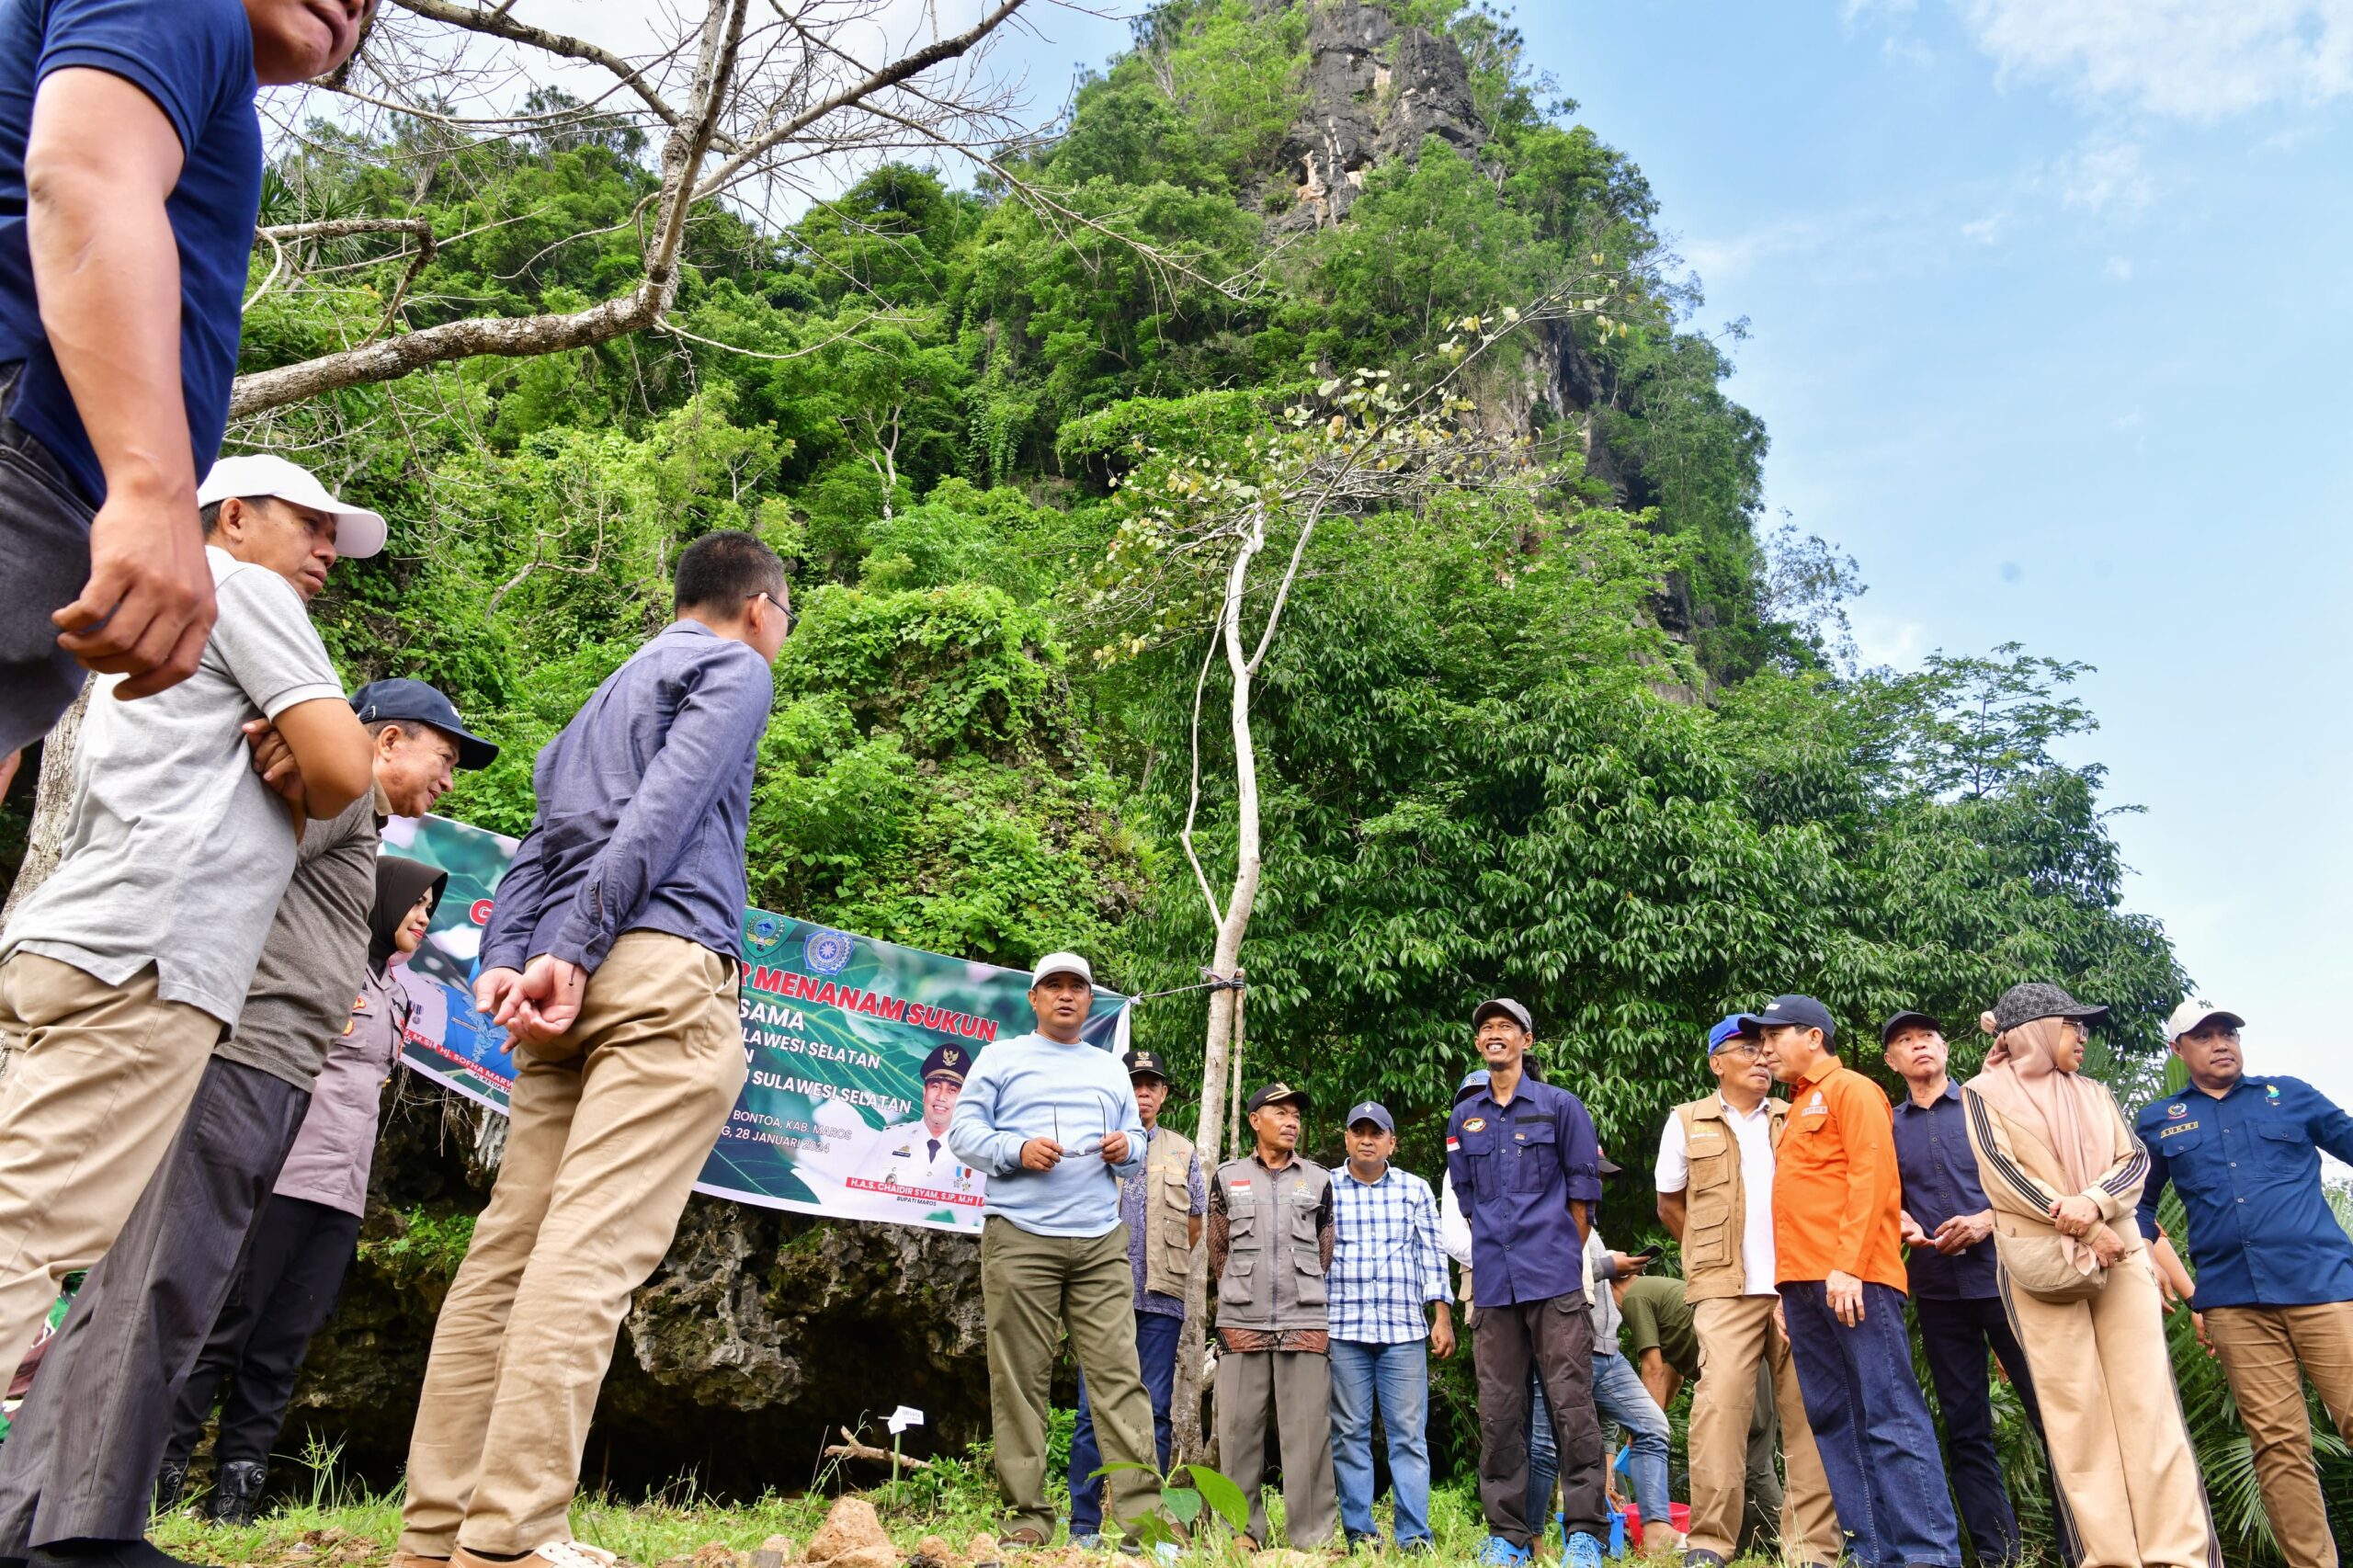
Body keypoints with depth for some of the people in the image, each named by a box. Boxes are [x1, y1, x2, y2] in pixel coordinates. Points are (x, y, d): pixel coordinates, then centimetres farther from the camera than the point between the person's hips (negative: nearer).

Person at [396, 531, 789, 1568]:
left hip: (567, 985, 8)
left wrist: (502, 960, 6)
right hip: (664, 972, -8)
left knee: (508, 1249, 5)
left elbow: (538, 847, 19)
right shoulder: (734, 668, 7)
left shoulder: (608, 693, 32)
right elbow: (662, 814, -9)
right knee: (591, 1249, -14)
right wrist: (571, 951, -14)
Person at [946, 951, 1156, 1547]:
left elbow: (1136, 1147, 23)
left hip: (1101, 1242, 3)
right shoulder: (1001, 1058, 11)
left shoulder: (1112, 1069, 22)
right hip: (1020, 1238, -3)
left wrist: (1127, 1150, -1)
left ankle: (1140, 1511, -6)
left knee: (1119, 1374, -5)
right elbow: (964, 1130, 3)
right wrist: (1016, 1150, -14)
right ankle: (1027, 1516, 3)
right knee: (1020, 1380, -3)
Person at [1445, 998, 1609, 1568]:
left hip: (1555, 1280, -3)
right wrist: (1489, 1259, 13)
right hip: (1494, 1284, 4)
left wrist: (1562, 1258, 5)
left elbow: (1582, 1196, 5)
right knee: (1498, 1411, 5)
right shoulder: (1463, 1118, 14)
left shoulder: (1561, 1106, 4)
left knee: (1571, 1403, -5)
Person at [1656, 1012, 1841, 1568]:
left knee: (1807, 1411, -1)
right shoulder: (1688, 1123, 9)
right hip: (1726, 1291, -2)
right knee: (1720, 1403, -13)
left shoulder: (1795, 1120, 15)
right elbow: (1670, 1206, 16)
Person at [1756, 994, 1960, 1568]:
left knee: (1890, 1415, -7)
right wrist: (1789, 1286, 14)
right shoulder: (1797, 1110, 23)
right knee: (1832, 1420, 7)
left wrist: (1849, 1265, -19)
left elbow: (1872, 1177, -12)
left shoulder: (1851, 1090, -1)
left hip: (1852, 1281, -9)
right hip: (1802, 1284, 9)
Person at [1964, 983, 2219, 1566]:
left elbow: (2135, 1157, 7)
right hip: (2042, 1264, -4)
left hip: (2119, 1255, 4)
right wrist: (2086, 1232, -12)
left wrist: (2093, 1202, -13)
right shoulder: (1985, 1092, 5)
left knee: (2148, 1399, -4)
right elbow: (2003, 1170, -6)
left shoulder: (2094, 1093, 19)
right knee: (2075, 1409, -5)